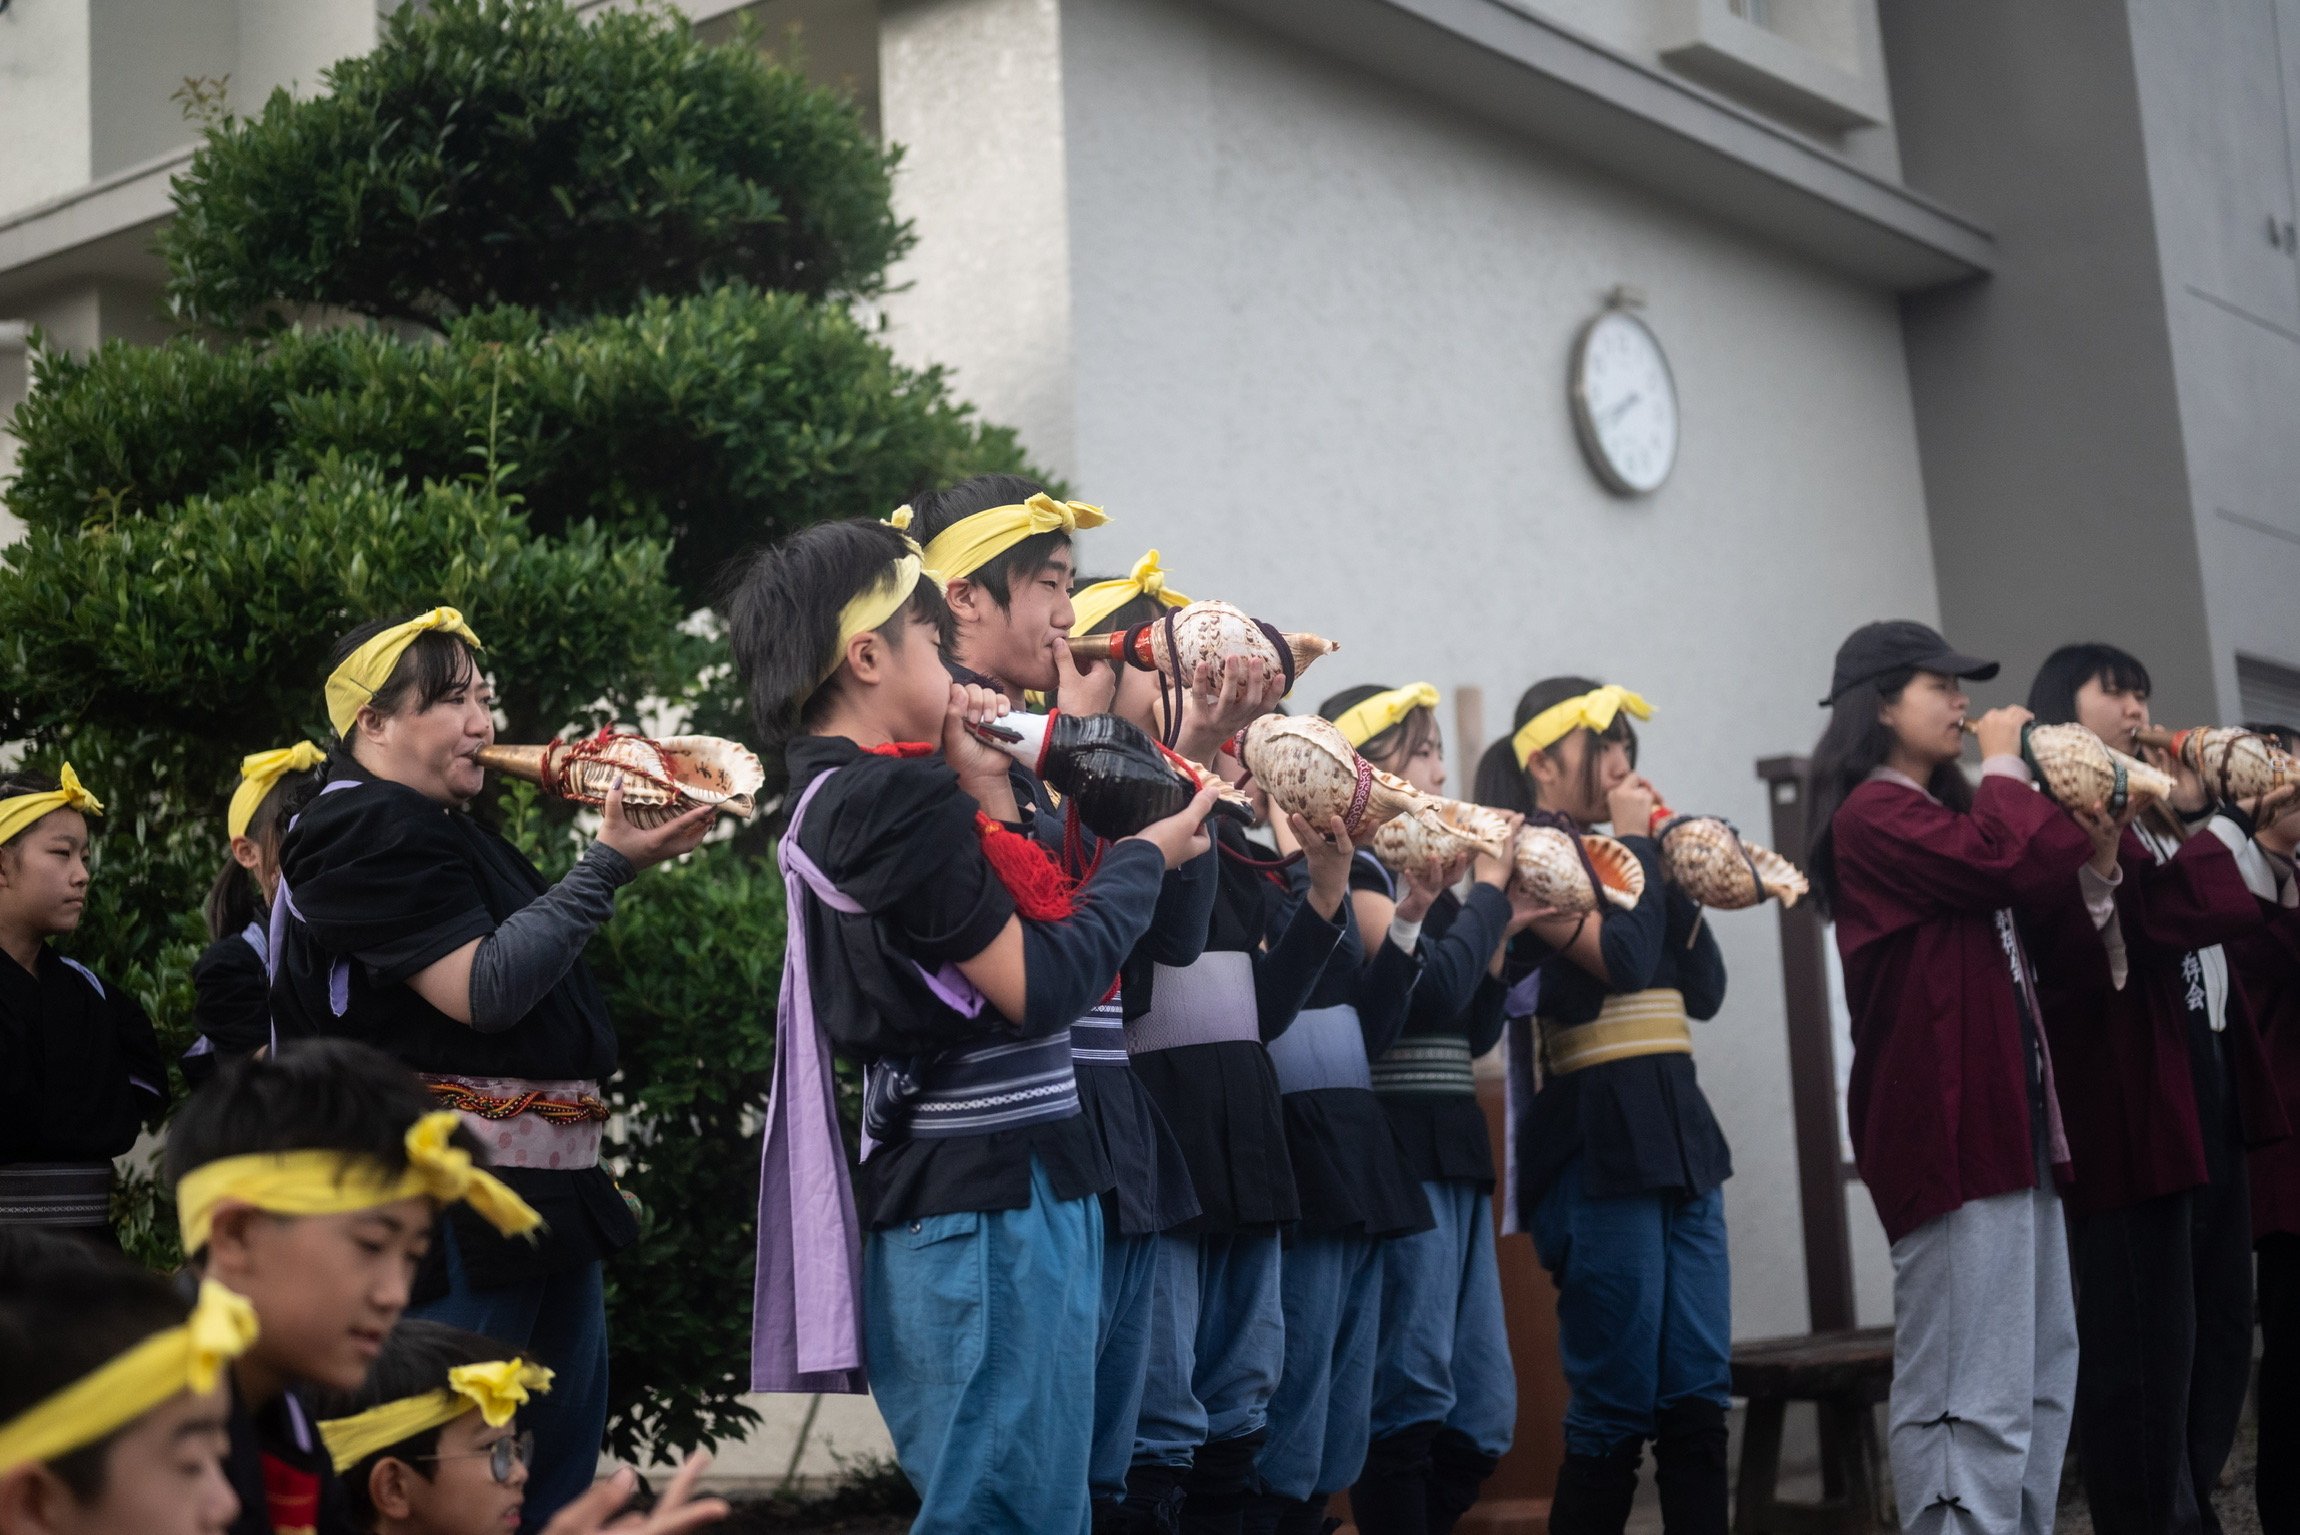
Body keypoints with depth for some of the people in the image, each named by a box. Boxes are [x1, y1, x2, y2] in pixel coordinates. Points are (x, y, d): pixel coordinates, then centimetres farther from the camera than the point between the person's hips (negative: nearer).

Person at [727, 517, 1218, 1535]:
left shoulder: (832, 795, 14)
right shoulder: (902, 795, -16)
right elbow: (1040, 988, -15)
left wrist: (988, 798, 8)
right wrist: (1144, 859, -3)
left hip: (942, 1185, 10)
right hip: (992, 1191, -10)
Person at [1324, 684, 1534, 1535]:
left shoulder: (1428, 878, 18)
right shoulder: (1355, 868, -7)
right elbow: (1433, 987, -18)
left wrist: (1498, 930, 7)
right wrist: (1487, 890, -5)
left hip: (1451, 1147, 9)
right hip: (1396, 1148, -9)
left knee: (1483, 1419, 9)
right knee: (1409, 1403, -6)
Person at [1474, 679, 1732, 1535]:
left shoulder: (1613, 854, 17)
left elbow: (1704, 990, 13)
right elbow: (1620, 957, -19)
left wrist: (1668, 862, 7)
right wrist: (1634, 842, -6)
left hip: (1677, 1128, 8)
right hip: (1596, 1138, -8)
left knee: (1698, 1398, 5)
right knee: (1616, 1409, -4)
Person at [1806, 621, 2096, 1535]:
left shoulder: (1939, 810, 21)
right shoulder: (1874, 814, -9)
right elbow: (2001, 860, -22)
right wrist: (2004, 768, -5)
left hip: (2006, 1116, 10)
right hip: (1948, 1124, -10)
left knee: (2041, 1377, 13)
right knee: (1971, 1395, -11)